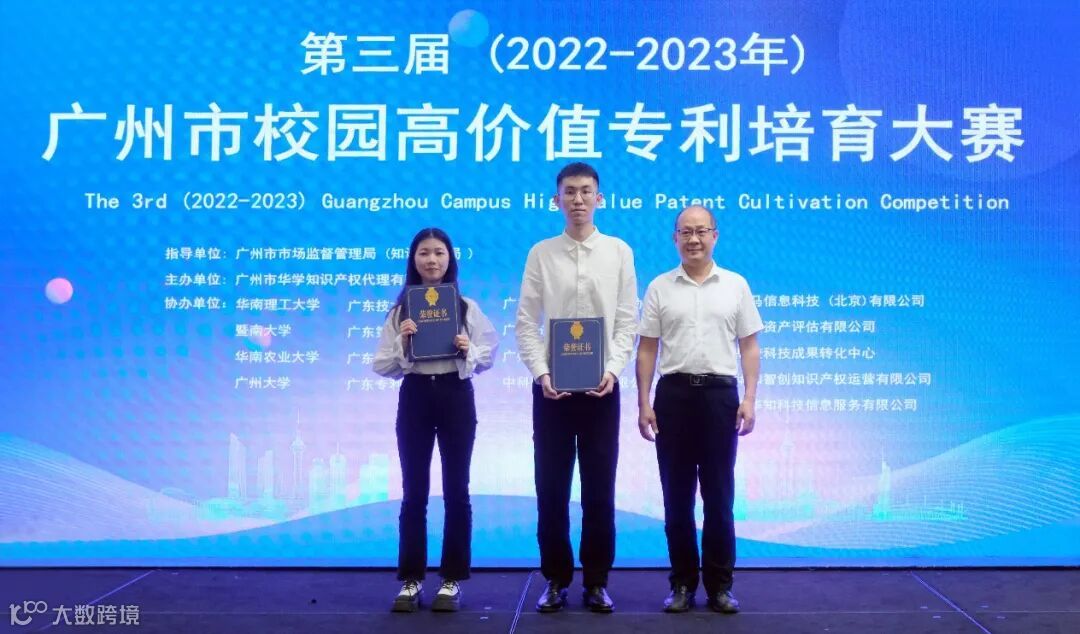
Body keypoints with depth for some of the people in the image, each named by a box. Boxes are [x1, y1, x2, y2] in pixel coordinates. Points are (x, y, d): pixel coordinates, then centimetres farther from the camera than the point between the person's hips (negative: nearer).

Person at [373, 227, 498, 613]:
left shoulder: (466, 307, 1)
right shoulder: (401, 309, 4)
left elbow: (489, 355, 4)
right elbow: (382, 367, 2)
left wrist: (468, 351, -16)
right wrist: (401, 343, -15)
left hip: (456, 397, -1)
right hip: (414, 397, 1)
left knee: (456, 490, 5)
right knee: (414, 492, 6)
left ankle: (452, 579, 15)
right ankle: (410, 580, 15)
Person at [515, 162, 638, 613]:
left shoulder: (619, 252, 4)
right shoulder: (541, 253, 4)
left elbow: (627, 321, 2)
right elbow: (526, 323, 1)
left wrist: (613, 370, -12)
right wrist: (541, 373, -11)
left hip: (601, 387, 0)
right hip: (552, 387, 0)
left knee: (600, 489, 6)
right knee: (551, 489, 5)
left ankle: (597, 581, 18)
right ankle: (556, 579, 18)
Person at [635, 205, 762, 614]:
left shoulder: (736, 285, 5)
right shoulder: (660, 288, 5)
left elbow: (749, 347, 5)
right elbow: (646, 350, 5)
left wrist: (749, 398, -5)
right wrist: (643, 403, -2)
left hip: (719, 393, 0)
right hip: (673, 394, 1)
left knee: (719, 496, 4)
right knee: (677, 497, 5)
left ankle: (719, 585, 15)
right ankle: (682, 583, 16)